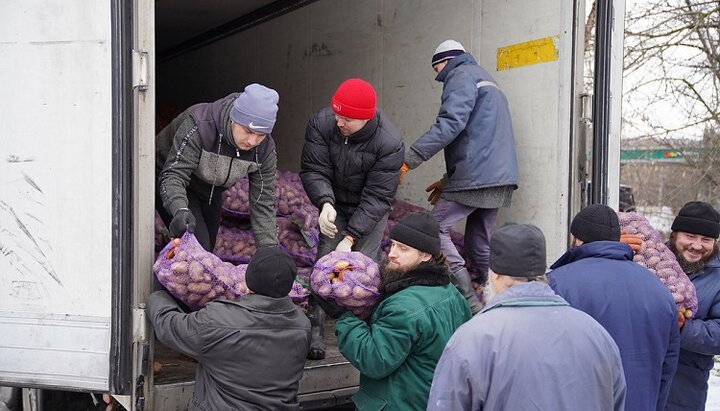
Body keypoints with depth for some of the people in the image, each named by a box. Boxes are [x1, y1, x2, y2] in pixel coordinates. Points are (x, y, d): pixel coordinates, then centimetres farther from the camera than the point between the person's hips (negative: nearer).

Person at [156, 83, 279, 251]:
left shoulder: (265, 150, -21)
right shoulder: (199, 126, -36)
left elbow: (263, 203, -17)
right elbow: (173, 174, -40)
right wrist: (180, 210, -60)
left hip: (210, 191, 6)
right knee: (199, 246, -21)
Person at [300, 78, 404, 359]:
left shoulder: (389, 143, -31)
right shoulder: (322, 123, -24)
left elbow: (377, 197, -28)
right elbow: (313, 170, -19)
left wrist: (351, 237, -33)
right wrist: (325, 203, -39)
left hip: (370, 209, -2)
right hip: (335, 203, 2)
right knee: (325, 259, -11)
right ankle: (315, 329, -4)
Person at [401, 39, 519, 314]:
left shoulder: (462, 76, -1)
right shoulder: (487, 81, 30)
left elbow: (450, 123, -18)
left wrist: (408, 160, -21)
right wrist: (448, 180, 28)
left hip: (476, 177, -9)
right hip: (500, 179, 9)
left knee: (437, 229, -7)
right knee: (479, 244, 13)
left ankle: (470, 302, -13)